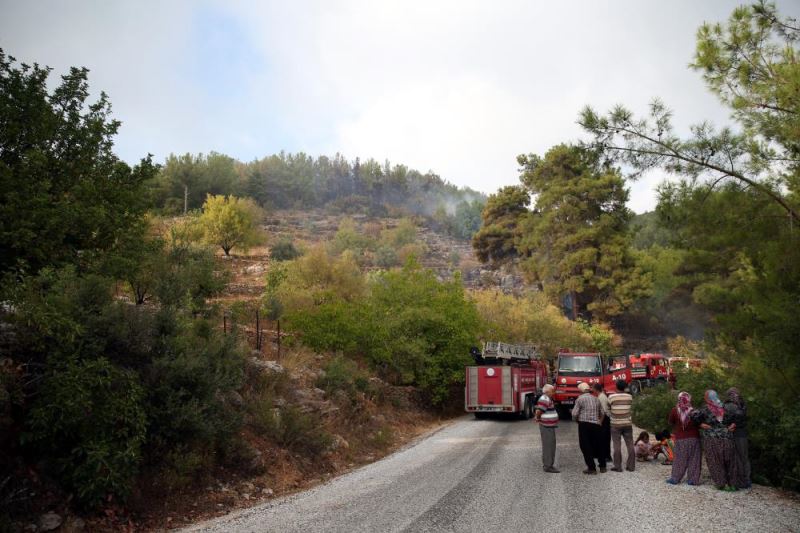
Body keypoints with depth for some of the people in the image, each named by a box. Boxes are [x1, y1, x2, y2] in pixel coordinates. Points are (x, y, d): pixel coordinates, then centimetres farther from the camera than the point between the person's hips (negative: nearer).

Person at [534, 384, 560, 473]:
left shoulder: (548, 399, 15)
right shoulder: (544, 399, -20)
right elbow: (538, 411, -27)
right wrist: (538, 418, -9)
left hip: (550, 426, 11)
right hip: (546, 426, -11)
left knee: (551, 445, 17)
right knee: (548, 446, -6)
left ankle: (547, 464, 26)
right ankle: (548, 466, -2)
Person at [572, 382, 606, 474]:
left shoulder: (580, 399, -6)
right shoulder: (596, 399, 11)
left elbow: (574, 414, -9)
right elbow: (601, 414, 12)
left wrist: (576, 420, 10)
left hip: (584, 424, -5)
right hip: (596, 425, 5)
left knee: (585, 447, 1)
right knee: (597, 446, 16)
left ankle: (592, 468, 0)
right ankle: (602, 466, 22)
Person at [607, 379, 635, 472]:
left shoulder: (611, 397, -10)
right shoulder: (629, 397, -1)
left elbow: (607, 408, -1)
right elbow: (630, 405, 10)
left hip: (616, 425, -3)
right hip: (627, 424, 3)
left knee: (617, 446, 1)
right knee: (630, 445, 8)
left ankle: (618, 466, 3)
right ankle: (631, 466, 11)